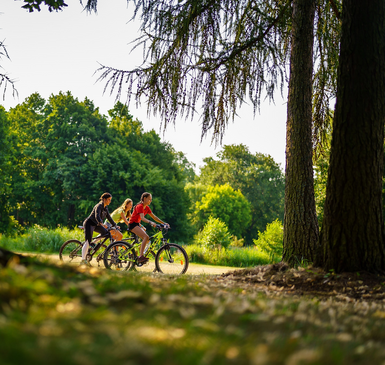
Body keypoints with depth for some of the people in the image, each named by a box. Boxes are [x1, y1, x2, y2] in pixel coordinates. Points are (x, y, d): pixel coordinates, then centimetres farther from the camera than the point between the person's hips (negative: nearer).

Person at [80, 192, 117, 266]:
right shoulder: (99, 206, -20)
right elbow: (97, 216, -36)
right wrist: (102, 224, -52)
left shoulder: (105, 207, 7)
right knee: (88, 241, -18)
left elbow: (109, 217, 17)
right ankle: (83, 260, -23)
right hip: (89, 223, -9)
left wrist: (114, 225, 14)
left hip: (95, 225, 9)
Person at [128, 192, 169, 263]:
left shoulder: (147, 208, 9)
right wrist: (150, 222, -47)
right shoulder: (139, 206, -18)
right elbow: (142, 218, -31)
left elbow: (154, 217, 10)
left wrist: (164, 223, 2)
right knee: (146, 237, -25)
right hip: (132, 224, -9)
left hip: (137, 224, 9)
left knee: (147, 239, 1)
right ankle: (141, 257, -31)